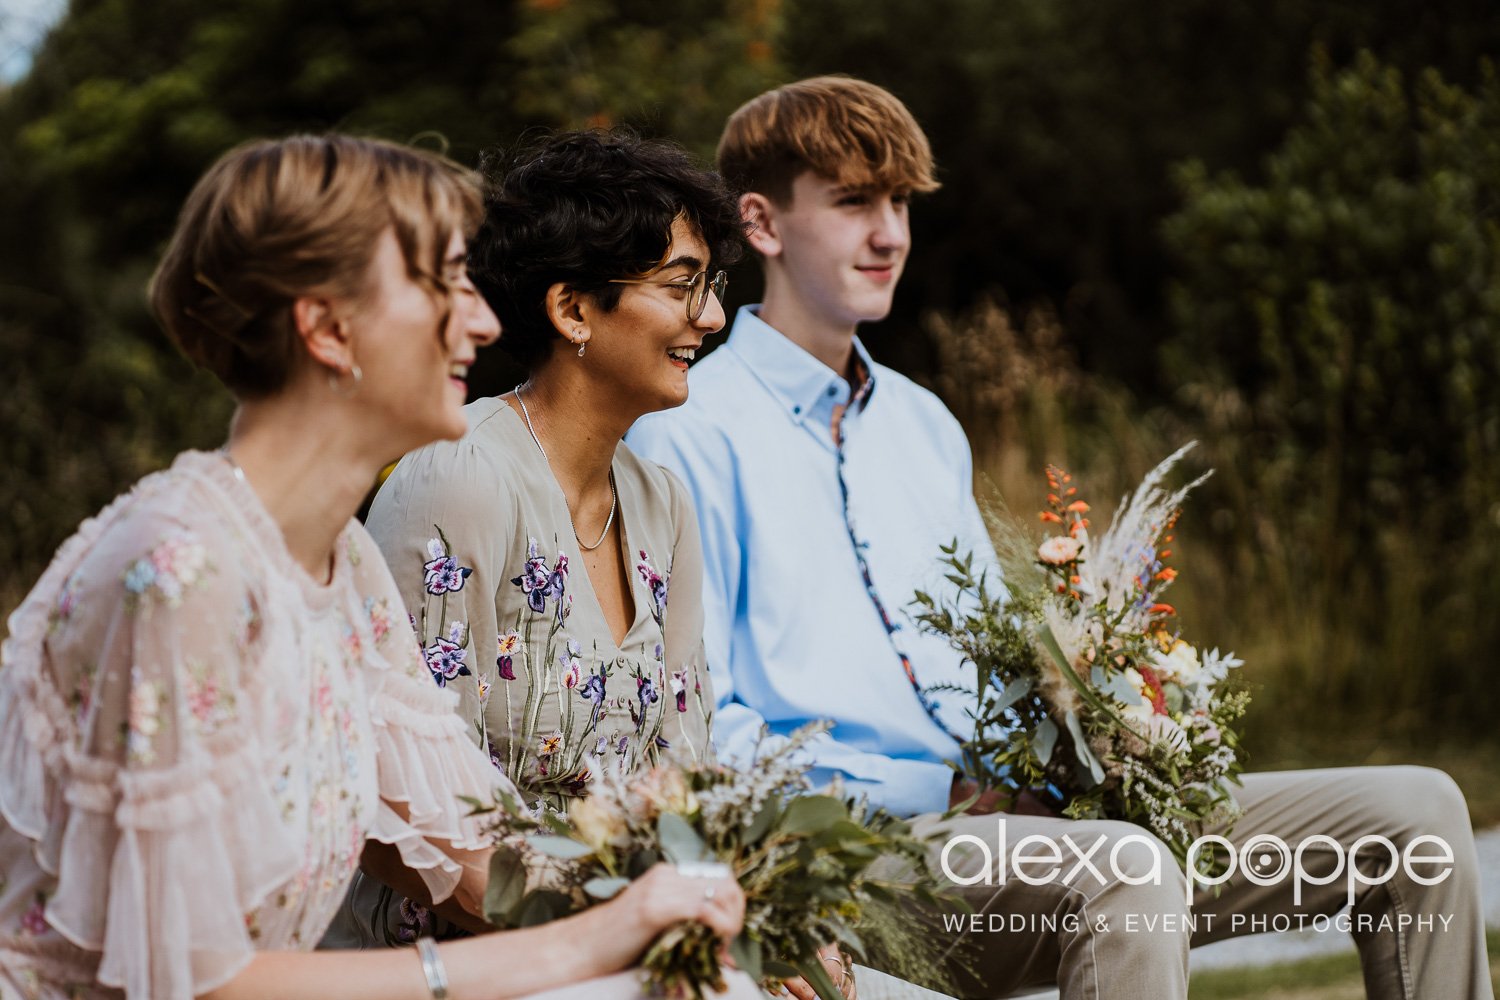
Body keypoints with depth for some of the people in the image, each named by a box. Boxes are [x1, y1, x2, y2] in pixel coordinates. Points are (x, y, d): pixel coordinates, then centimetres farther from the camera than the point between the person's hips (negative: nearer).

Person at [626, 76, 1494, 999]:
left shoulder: (924, 424, 23)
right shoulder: (689, 438, -4)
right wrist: (947, 792, -16)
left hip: (1012, 812, 8)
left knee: (1414, 811, -2)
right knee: (1123, 870, -39)